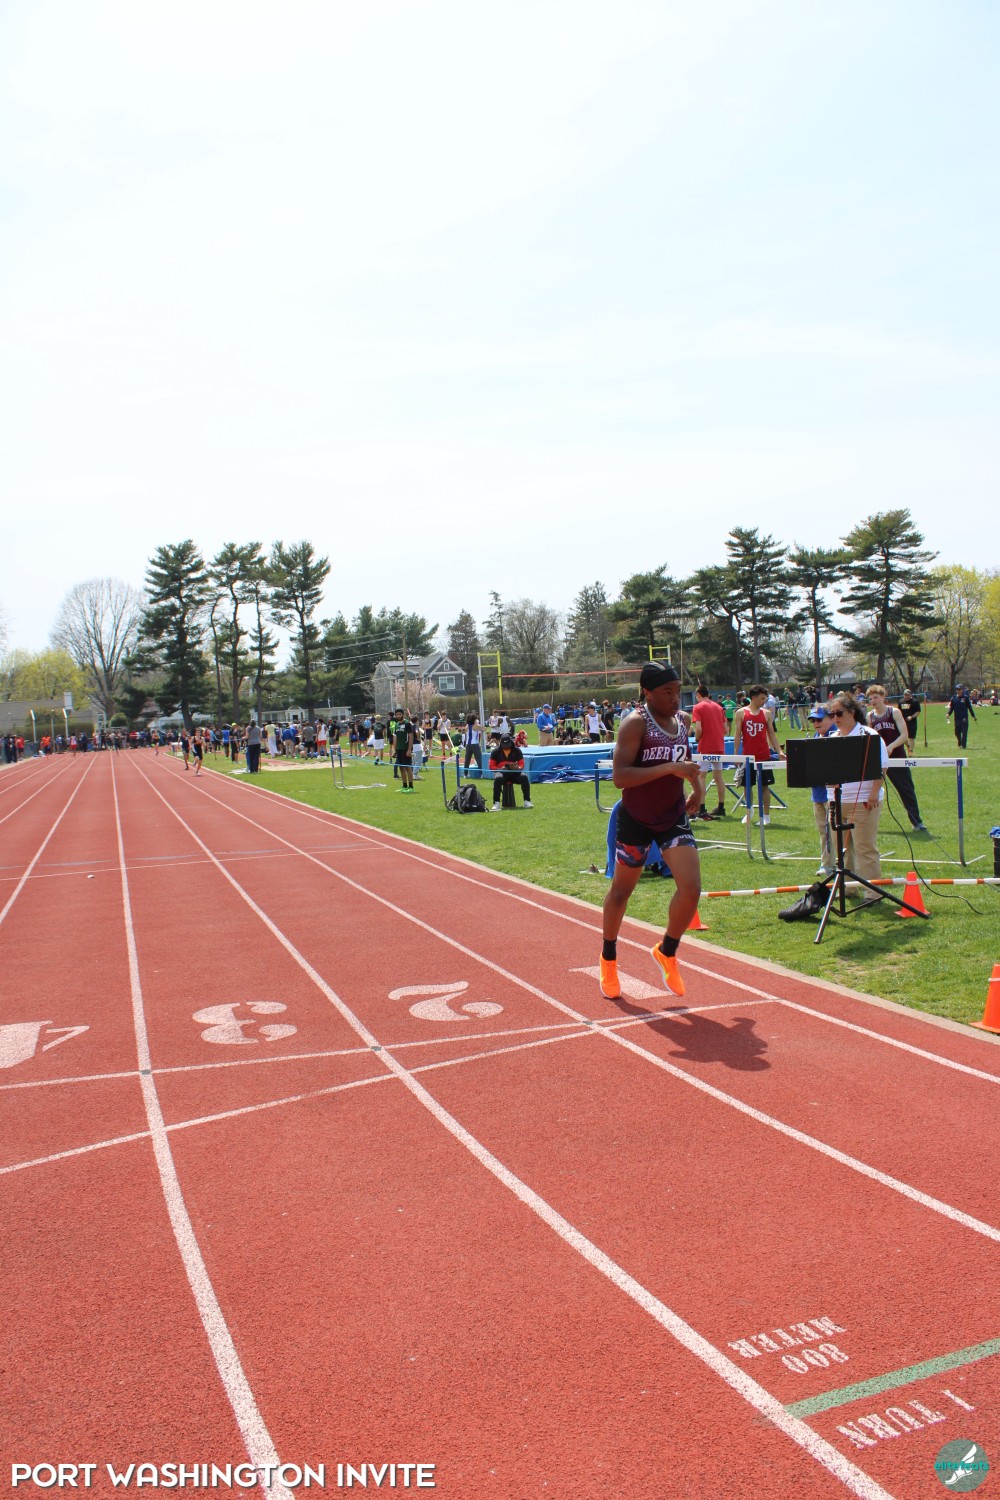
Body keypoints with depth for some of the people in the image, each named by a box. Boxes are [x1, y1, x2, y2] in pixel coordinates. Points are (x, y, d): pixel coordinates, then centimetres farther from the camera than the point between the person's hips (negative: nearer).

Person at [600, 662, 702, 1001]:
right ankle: (608, 958, 34)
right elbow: (619, 776, -27)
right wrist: (670, 768, -31)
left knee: (691, 888, -10)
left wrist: (696, 785, 9)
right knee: (621, 891, 11)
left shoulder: (683, 719, 4)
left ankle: (666, 953, 16)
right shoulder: (635, 723, -17)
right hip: (636, 818, -5)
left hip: (674, 816, 5)